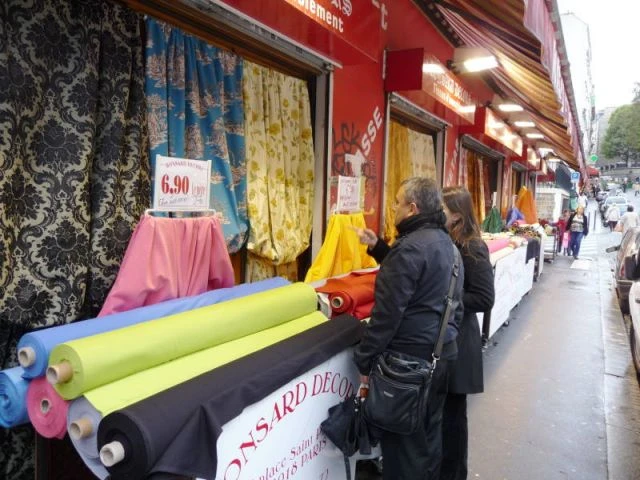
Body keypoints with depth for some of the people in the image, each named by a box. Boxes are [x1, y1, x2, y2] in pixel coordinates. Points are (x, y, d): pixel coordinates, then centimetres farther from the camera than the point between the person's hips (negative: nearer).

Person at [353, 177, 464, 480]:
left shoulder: (410, 246, -20)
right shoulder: (445, 241, 9)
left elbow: (388, 313, -22)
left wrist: (364, 360, -14)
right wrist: (377, 246, 15)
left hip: (409, 357, -9)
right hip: (441, 351, 9)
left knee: (403, 437, 6)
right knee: (430, 430, 22)